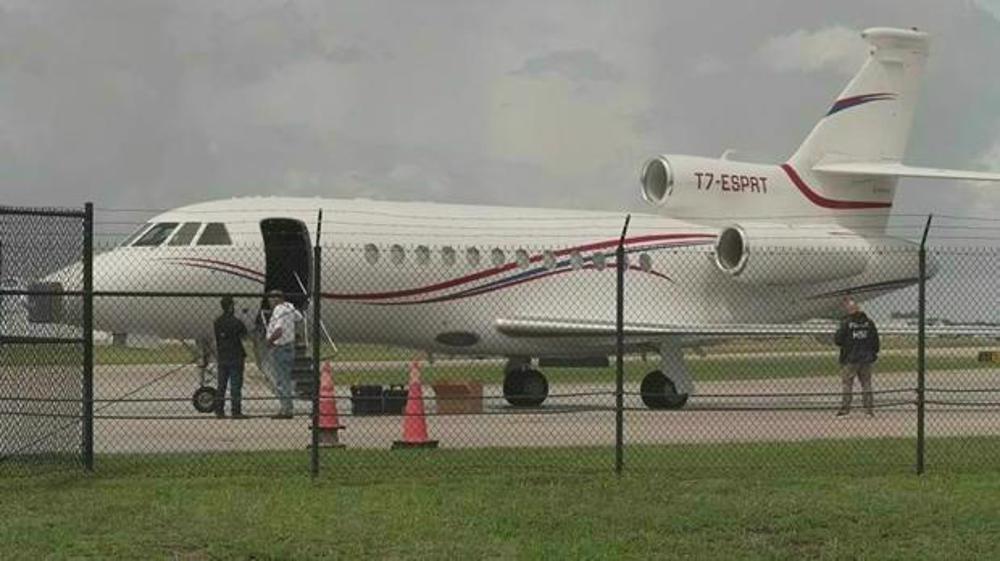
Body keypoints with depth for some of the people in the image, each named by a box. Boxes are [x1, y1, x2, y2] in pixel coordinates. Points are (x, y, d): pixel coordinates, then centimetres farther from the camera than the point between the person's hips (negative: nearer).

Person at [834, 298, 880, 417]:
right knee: (866, 383, 10)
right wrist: (874, 353, 16)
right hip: (866, 358, 4)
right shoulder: (869, 322, 1)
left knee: (847, 383, 2)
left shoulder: (846, 323, -12)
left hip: (850, 359, -4)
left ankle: (845, 408, 0)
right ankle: (869, 407, 10)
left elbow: (838, 340, -11)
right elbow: (875, 340, 5)